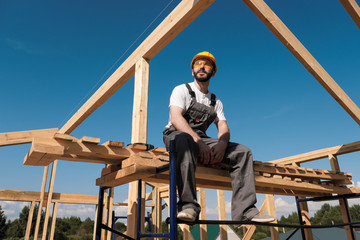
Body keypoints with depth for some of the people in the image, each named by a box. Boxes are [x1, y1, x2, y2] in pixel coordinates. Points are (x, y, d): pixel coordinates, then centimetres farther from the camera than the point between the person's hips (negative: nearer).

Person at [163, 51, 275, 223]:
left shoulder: (216, 102, 19)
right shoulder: (182, 90, 3)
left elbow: (223, 128, 7)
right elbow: (175, 118, -15)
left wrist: (222, 144, -19)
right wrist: (198, 141, -29)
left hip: (202, 140, 5)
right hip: (175, 136, -5)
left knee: (242, 152, -12)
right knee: (184, 139, -41)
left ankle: (245, 211, -17)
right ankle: (188, 206, -41)